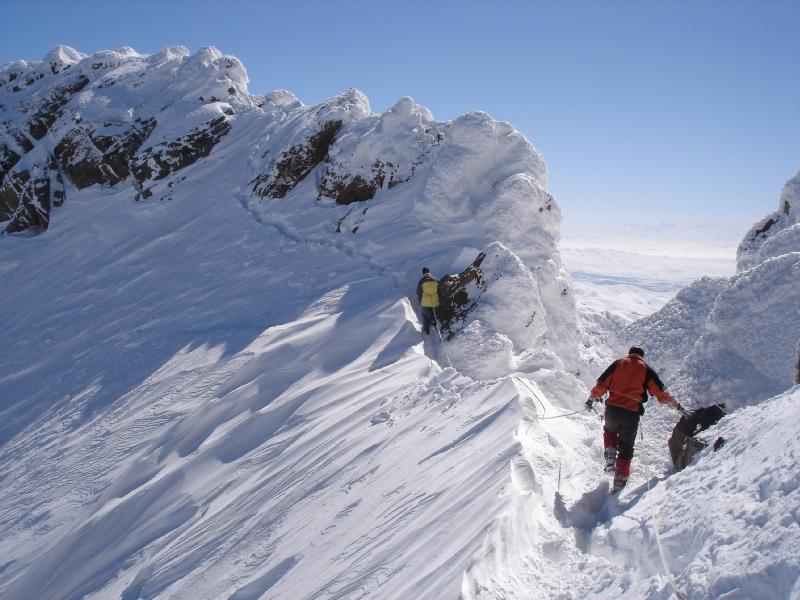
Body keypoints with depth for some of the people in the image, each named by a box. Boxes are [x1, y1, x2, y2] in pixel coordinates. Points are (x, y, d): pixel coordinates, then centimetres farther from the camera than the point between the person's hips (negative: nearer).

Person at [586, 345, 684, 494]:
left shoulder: (618, 364, 9)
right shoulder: (646, 369, 9)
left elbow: (601, 384, 5)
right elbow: (661, 392, 9)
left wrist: (591, 399, 17)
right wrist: (676, 405, 22)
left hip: (613, 409, 1)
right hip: (632, 414, 0)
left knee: (609, 431, 32)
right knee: (626, 448, 13)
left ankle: (610, 458, 9)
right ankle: (619, 483, 9)